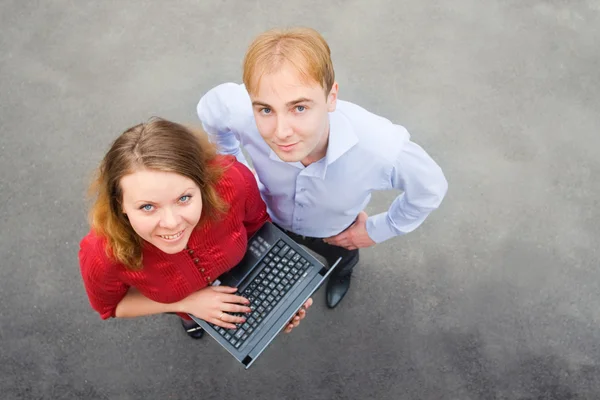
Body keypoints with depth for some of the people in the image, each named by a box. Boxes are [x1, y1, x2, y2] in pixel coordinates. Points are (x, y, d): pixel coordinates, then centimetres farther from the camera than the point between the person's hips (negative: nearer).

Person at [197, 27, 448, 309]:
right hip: (272, 219, 0)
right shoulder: (237, 112, -42)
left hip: (335, 231, 0)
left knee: (341, 258, 37)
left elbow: (430, 188, -23)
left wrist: (378, 229, -12)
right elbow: (209, 109, -14)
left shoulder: (381, 148, -47)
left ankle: (342, 273, 74)